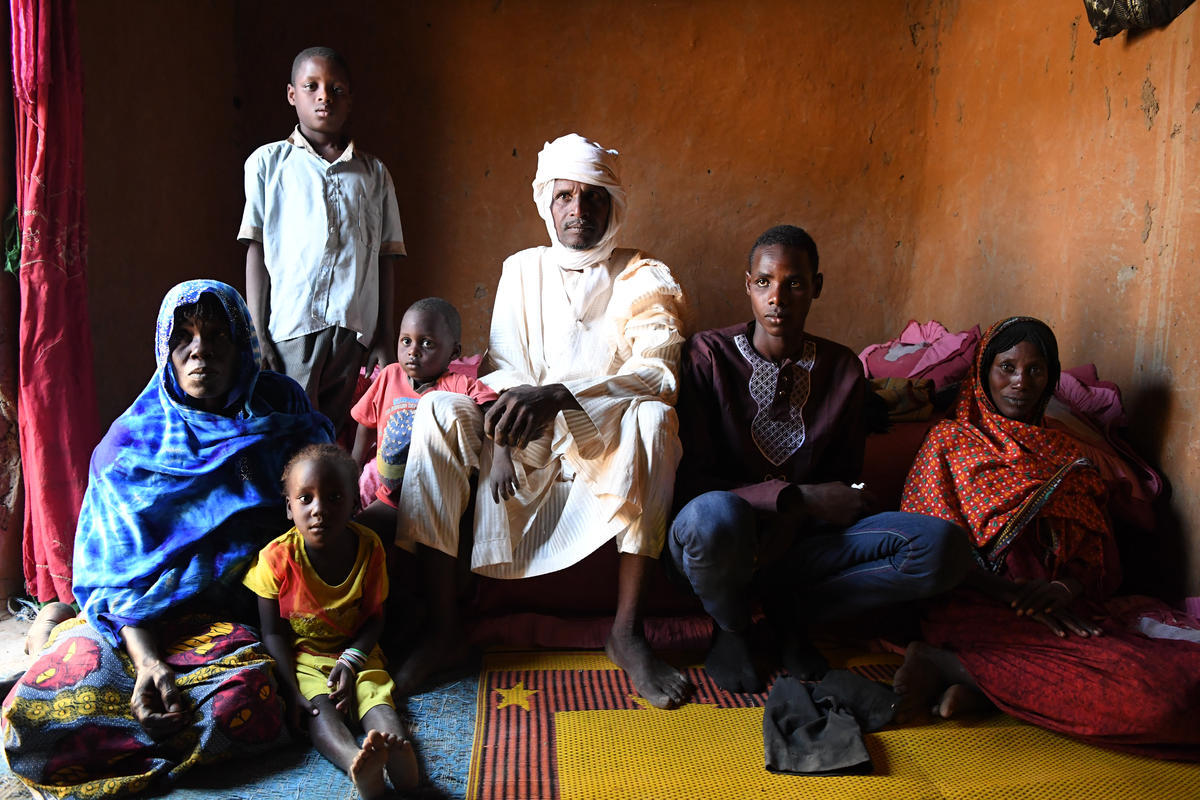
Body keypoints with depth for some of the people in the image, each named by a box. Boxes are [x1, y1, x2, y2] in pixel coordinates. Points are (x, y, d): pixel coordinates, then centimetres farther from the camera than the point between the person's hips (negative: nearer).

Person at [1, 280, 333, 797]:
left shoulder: (281, 419, 2)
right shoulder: (132, 442, 1)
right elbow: (115, 574, -3)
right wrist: (147, 660, -21)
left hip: (233, 614, 0)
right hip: (138, 620, 0)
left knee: (244, 700, -33)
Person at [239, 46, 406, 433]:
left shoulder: (374, 173, 16)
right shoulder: (268, 162, 11)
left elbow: (385, 258, 13)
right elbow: (256, 249, 5)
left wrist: (385, 336, 7)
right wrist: (256, 335, -2)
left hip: (354, 328, 2)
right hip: (291, 327, -2)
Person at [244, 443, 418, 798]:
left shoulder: (369, 547, -9)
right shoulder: (277, 558, -14)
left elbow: (375, 617, -2)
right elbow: (274, 632, -8)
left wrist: (351, 662, -19)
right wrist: (292, 689, -19)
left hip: (355, 650, 3)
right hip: (301, 655, -2)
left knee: (377, 695, -27)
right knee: (320, 708, -31)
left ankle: (399, 755, -54)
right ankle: (358, 767, -59)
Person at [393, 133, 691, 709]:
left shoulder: (645, 279, 1)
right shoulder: (522, 270, 12)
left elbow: (657, 371, -17)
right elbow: (507, 369, 6)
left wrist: (557, 395, -33)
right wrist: (514, 403, -20)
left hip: (610, 454, -2)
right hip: (530, 451, 3)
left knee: (653, 416, -33)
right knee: (440, 408, -21)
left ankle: (627, 629, -26)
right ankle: (441, 623, -19)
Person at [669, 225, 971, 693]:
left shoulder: (843, 369, 4)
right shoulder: (708, 356, -9)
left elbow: (843, 479, 9)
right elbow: (689, 482, -14)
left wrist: (794, 521, -14)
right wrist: (799, 497, -21)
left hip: (799, 539, 3)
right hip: (722, 543, -3)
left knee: (942, 546, -18)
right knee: (716, 513, -41)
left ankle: (787, 608, -4)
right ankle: (731, 628, -6)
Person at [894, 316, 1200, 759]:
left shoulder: (1065, 456, 24)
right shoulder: (950, 440, 12)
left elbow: (1102, 559, 15)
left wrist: (1064, 589, -10)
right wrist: (1015, 594, -14)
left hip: (1062, 609, 6)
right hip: (974, 603, -5)